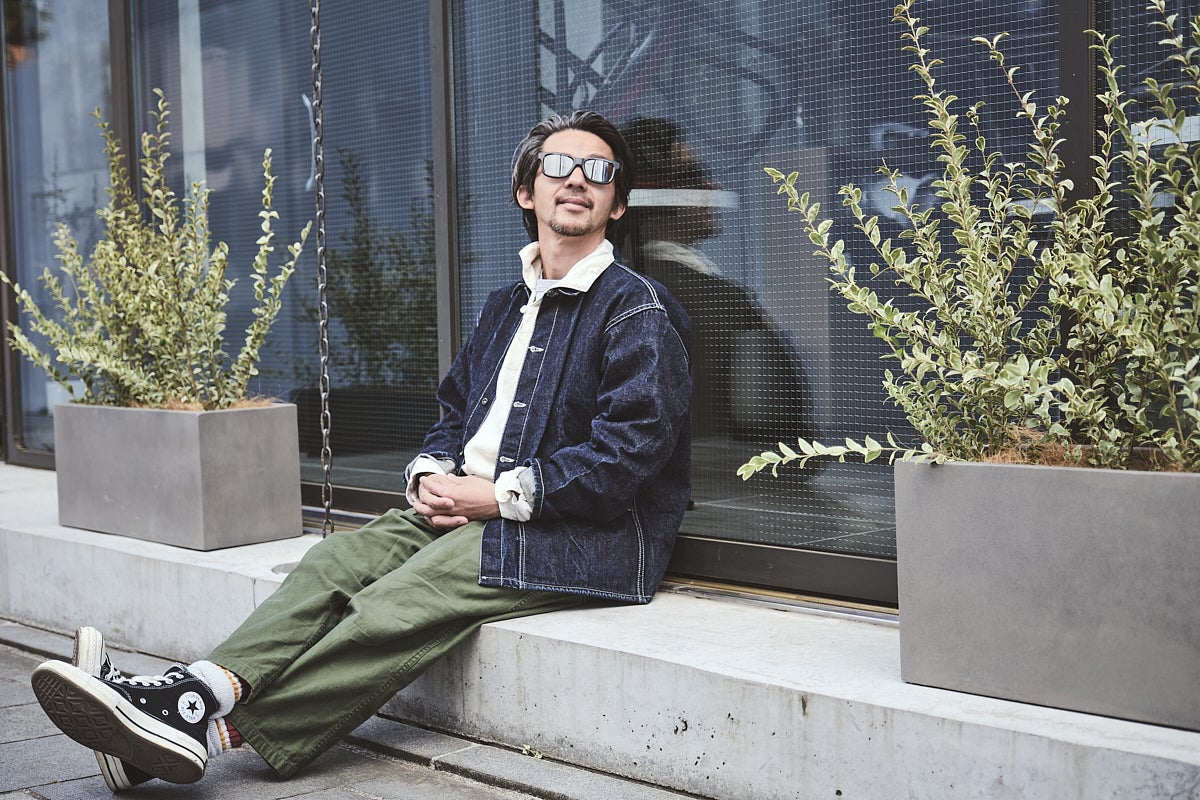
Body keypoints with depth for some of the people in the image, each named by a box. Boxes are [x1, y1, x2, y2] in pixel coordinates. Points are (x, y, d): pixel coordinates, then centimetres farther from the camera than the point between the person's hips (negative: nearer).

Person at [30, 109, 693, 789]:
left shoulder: (640, 311, -5)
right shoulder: (508, 304, 21)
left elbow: (627, 453, -15)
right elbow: (455, 409, 24)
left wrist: (504, 495, -16)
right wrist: (432, 473, 1)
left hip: (580, 536, -7)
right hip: (473, 508, 7)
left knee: (399, 604, -26)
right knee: (337, 561, -16)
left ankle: (216, 728, -31)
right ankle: (210, 685, -32)